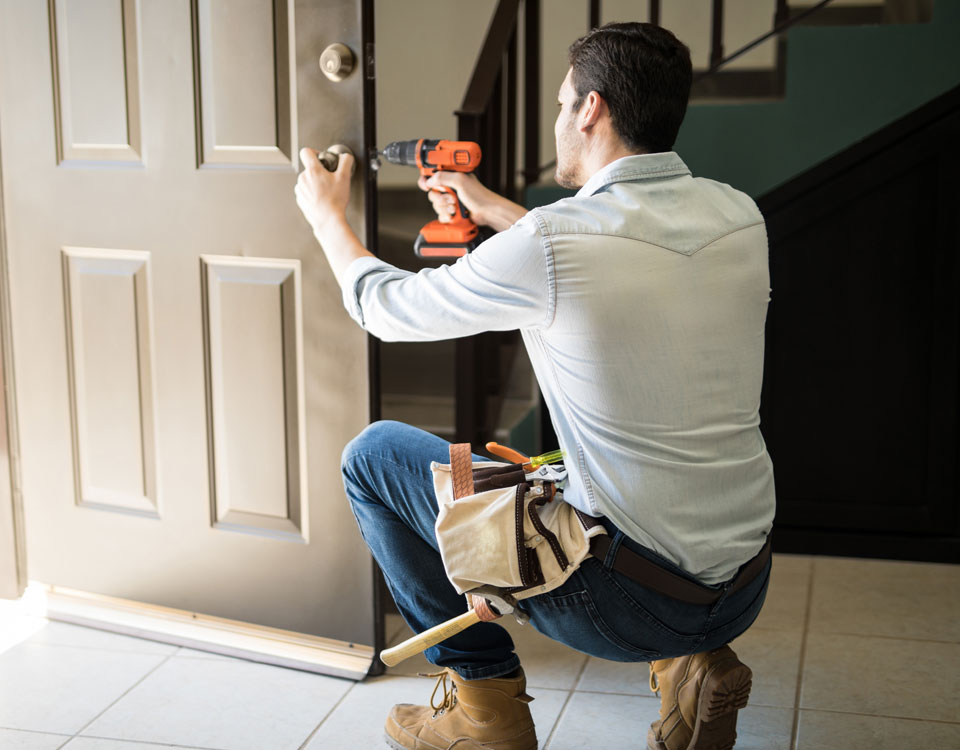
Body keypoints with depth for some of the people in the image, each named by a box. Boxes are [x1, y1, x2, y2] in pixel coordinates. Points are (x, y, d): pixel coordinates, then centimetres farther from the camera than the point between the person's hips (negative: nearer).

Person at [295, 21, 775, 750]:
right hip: (748, 591, 6)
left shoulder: (544, 247, -19)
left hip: (627, 601, -6)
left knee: (374, 454, 8)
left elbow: (386, 306, -1)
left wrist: (327, 216, 19)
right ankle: (692, 663, 18)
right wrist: (491, 207, 29)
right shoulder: (740, 216, -1)